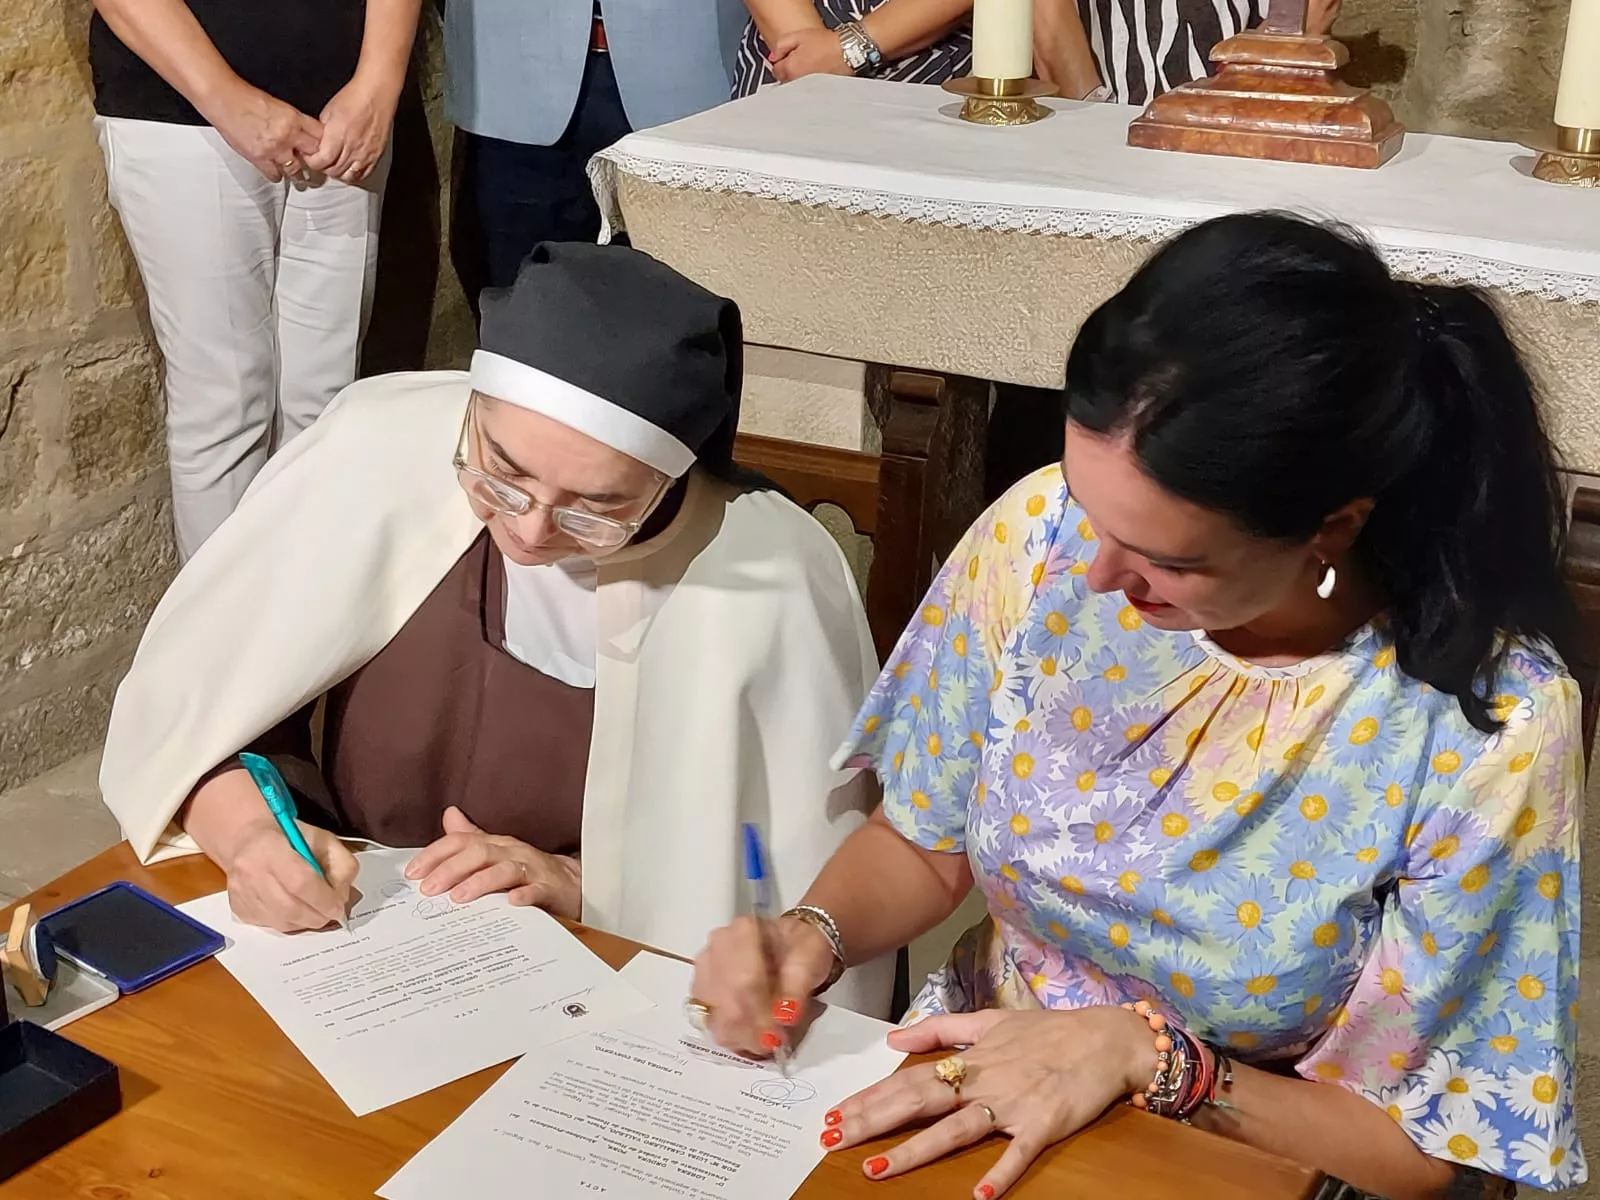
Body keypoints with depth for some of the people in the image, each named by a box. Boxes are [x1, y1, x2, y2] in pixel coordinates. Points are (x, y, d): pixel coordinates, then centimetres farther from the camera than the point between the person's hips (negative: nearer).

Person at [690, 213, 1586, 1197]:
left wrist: (1148, 1053, -23)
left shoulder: (1493, 729, -23)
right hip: (976, 1095, 3)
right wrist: (812, 937, -17)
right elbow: (921, 841, 2)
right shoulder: (1042, 532, -14)